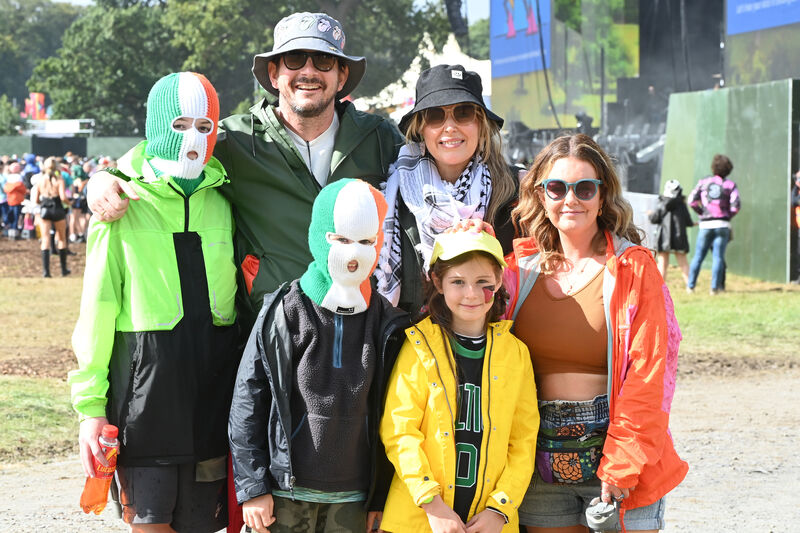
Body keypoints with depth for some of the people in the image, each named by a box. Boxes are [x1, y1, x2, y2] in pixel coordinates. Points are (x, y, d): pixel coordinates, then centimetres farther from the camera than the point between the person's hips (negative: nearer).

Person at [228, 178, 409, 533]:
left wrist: (378, 499, 9)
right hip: (285, 493, -2)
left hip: (351, 501, 2)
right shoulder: (283, 314, -3)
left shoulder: (386, 324, 4)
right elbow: (247, 401, -2)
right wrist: (252, 487, -6)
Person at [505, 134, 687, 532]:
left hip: (617, 452, -3)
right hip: (541, 457, 3)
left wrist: (622, 464, -14)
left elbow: (646, 374, -8)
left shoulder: (634, 268, -3)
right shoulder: (519, 267, 6)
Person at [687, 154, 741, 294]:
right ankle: (715, 287, -6)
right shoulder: (730, 184, 3)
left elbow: (692, 201, -1)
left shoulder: (703, 182, 7)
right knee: (718, 256, 0)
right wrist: (728, 216, 7)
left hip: (706, 225, 1)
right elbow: (736, 205, -9)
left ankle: (691, 285, 6)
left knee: (698, 256, 7)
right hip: (722, 225, -1)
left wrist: (701, 212, 11)